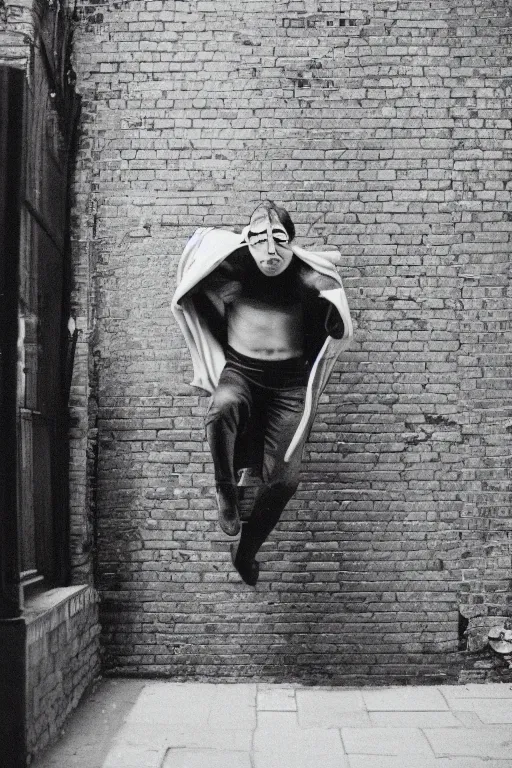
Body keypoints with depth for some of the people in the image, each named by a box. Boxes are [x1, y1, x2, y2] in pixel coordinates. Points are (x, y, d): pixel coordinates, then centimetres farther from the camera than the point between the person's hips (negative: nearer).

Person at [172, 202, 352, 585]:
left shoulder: (306, 276, -3)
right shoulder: (232, 269, -3)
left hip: (289, 381, 1)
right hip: (239, 371, 0)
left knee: (283, 479, -11)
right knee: (224, 407, -40)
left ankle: (246, 552, 13)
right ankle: (226, 491, -17)